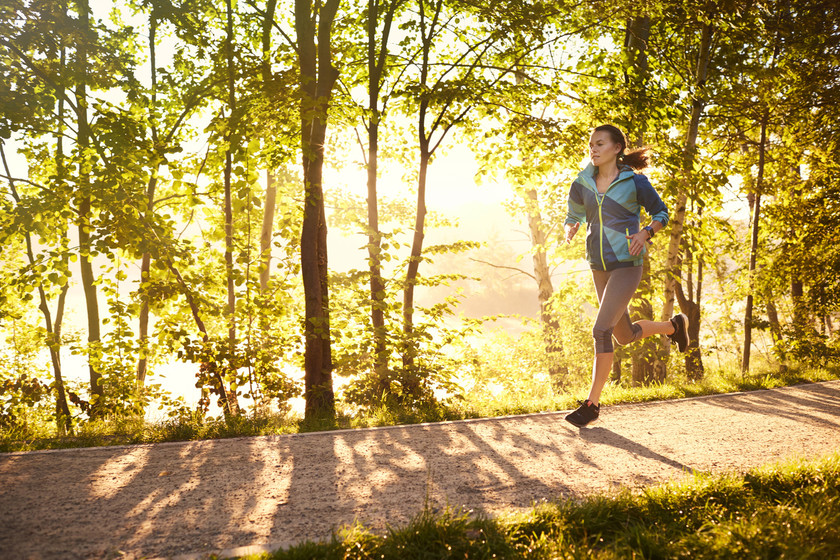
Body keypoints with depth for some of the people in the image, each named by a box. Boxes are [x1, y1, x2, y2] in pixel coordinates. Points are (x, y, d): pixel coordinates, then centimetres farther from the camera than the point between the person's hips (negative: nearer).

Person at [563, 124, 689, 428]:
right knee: (625, 336, 16)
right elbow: (574, 214, 19)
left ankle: (592, 403, -7)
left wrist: (645, 233, -15)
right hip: (599, 267, 6)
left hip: (626, 266, -6)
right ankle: (674, 326, 46)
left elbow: (661, 213, 4)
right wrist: (570, 229, -4)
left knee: (601, 329, -17)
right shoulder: (583, 184, 4)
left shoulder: (634, 182, -7)